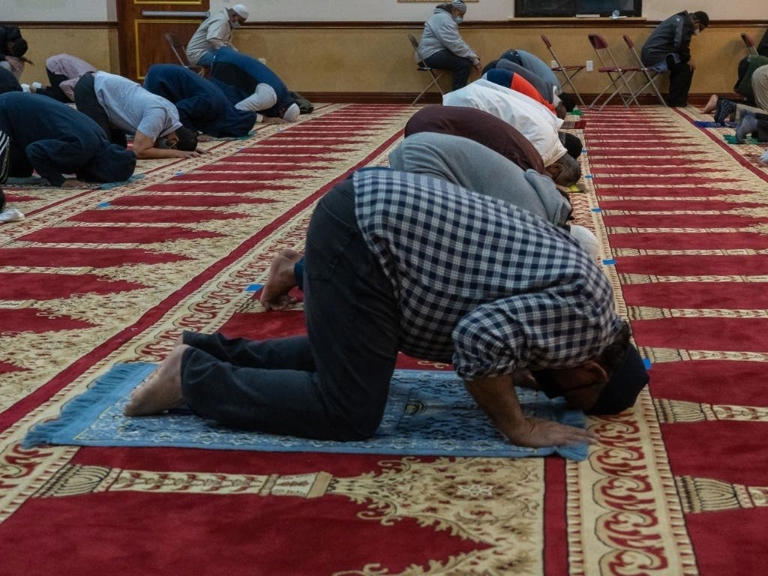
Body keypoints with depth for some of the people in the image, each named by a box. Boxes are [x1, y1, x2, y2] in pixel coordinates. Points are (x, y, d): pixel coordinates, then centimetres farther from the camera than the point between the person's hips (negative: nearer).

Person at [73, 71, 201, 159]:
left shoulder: (171, 112, -2)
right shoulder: (157, 114, -28)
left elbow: (154, 144, 10)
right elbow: (140, 151, -31)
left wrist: (189, 150, -6)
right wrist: (176, 153, -25)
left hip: (100, 86, 9)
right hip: (89, 89, -9)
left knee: (118, 145, 7)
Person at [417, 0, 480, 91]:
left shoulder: (445, 17, 18)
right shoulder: (443, 18, -16)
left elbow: (457, 42, 15)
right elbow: (455, 45, -23)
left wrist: (473, 57, 2)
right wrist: (474, 58, -17)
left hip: (439, 53, 11)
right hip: (432, 55, -11)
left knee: (468, 60, 1)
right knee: (464, 63, -22)